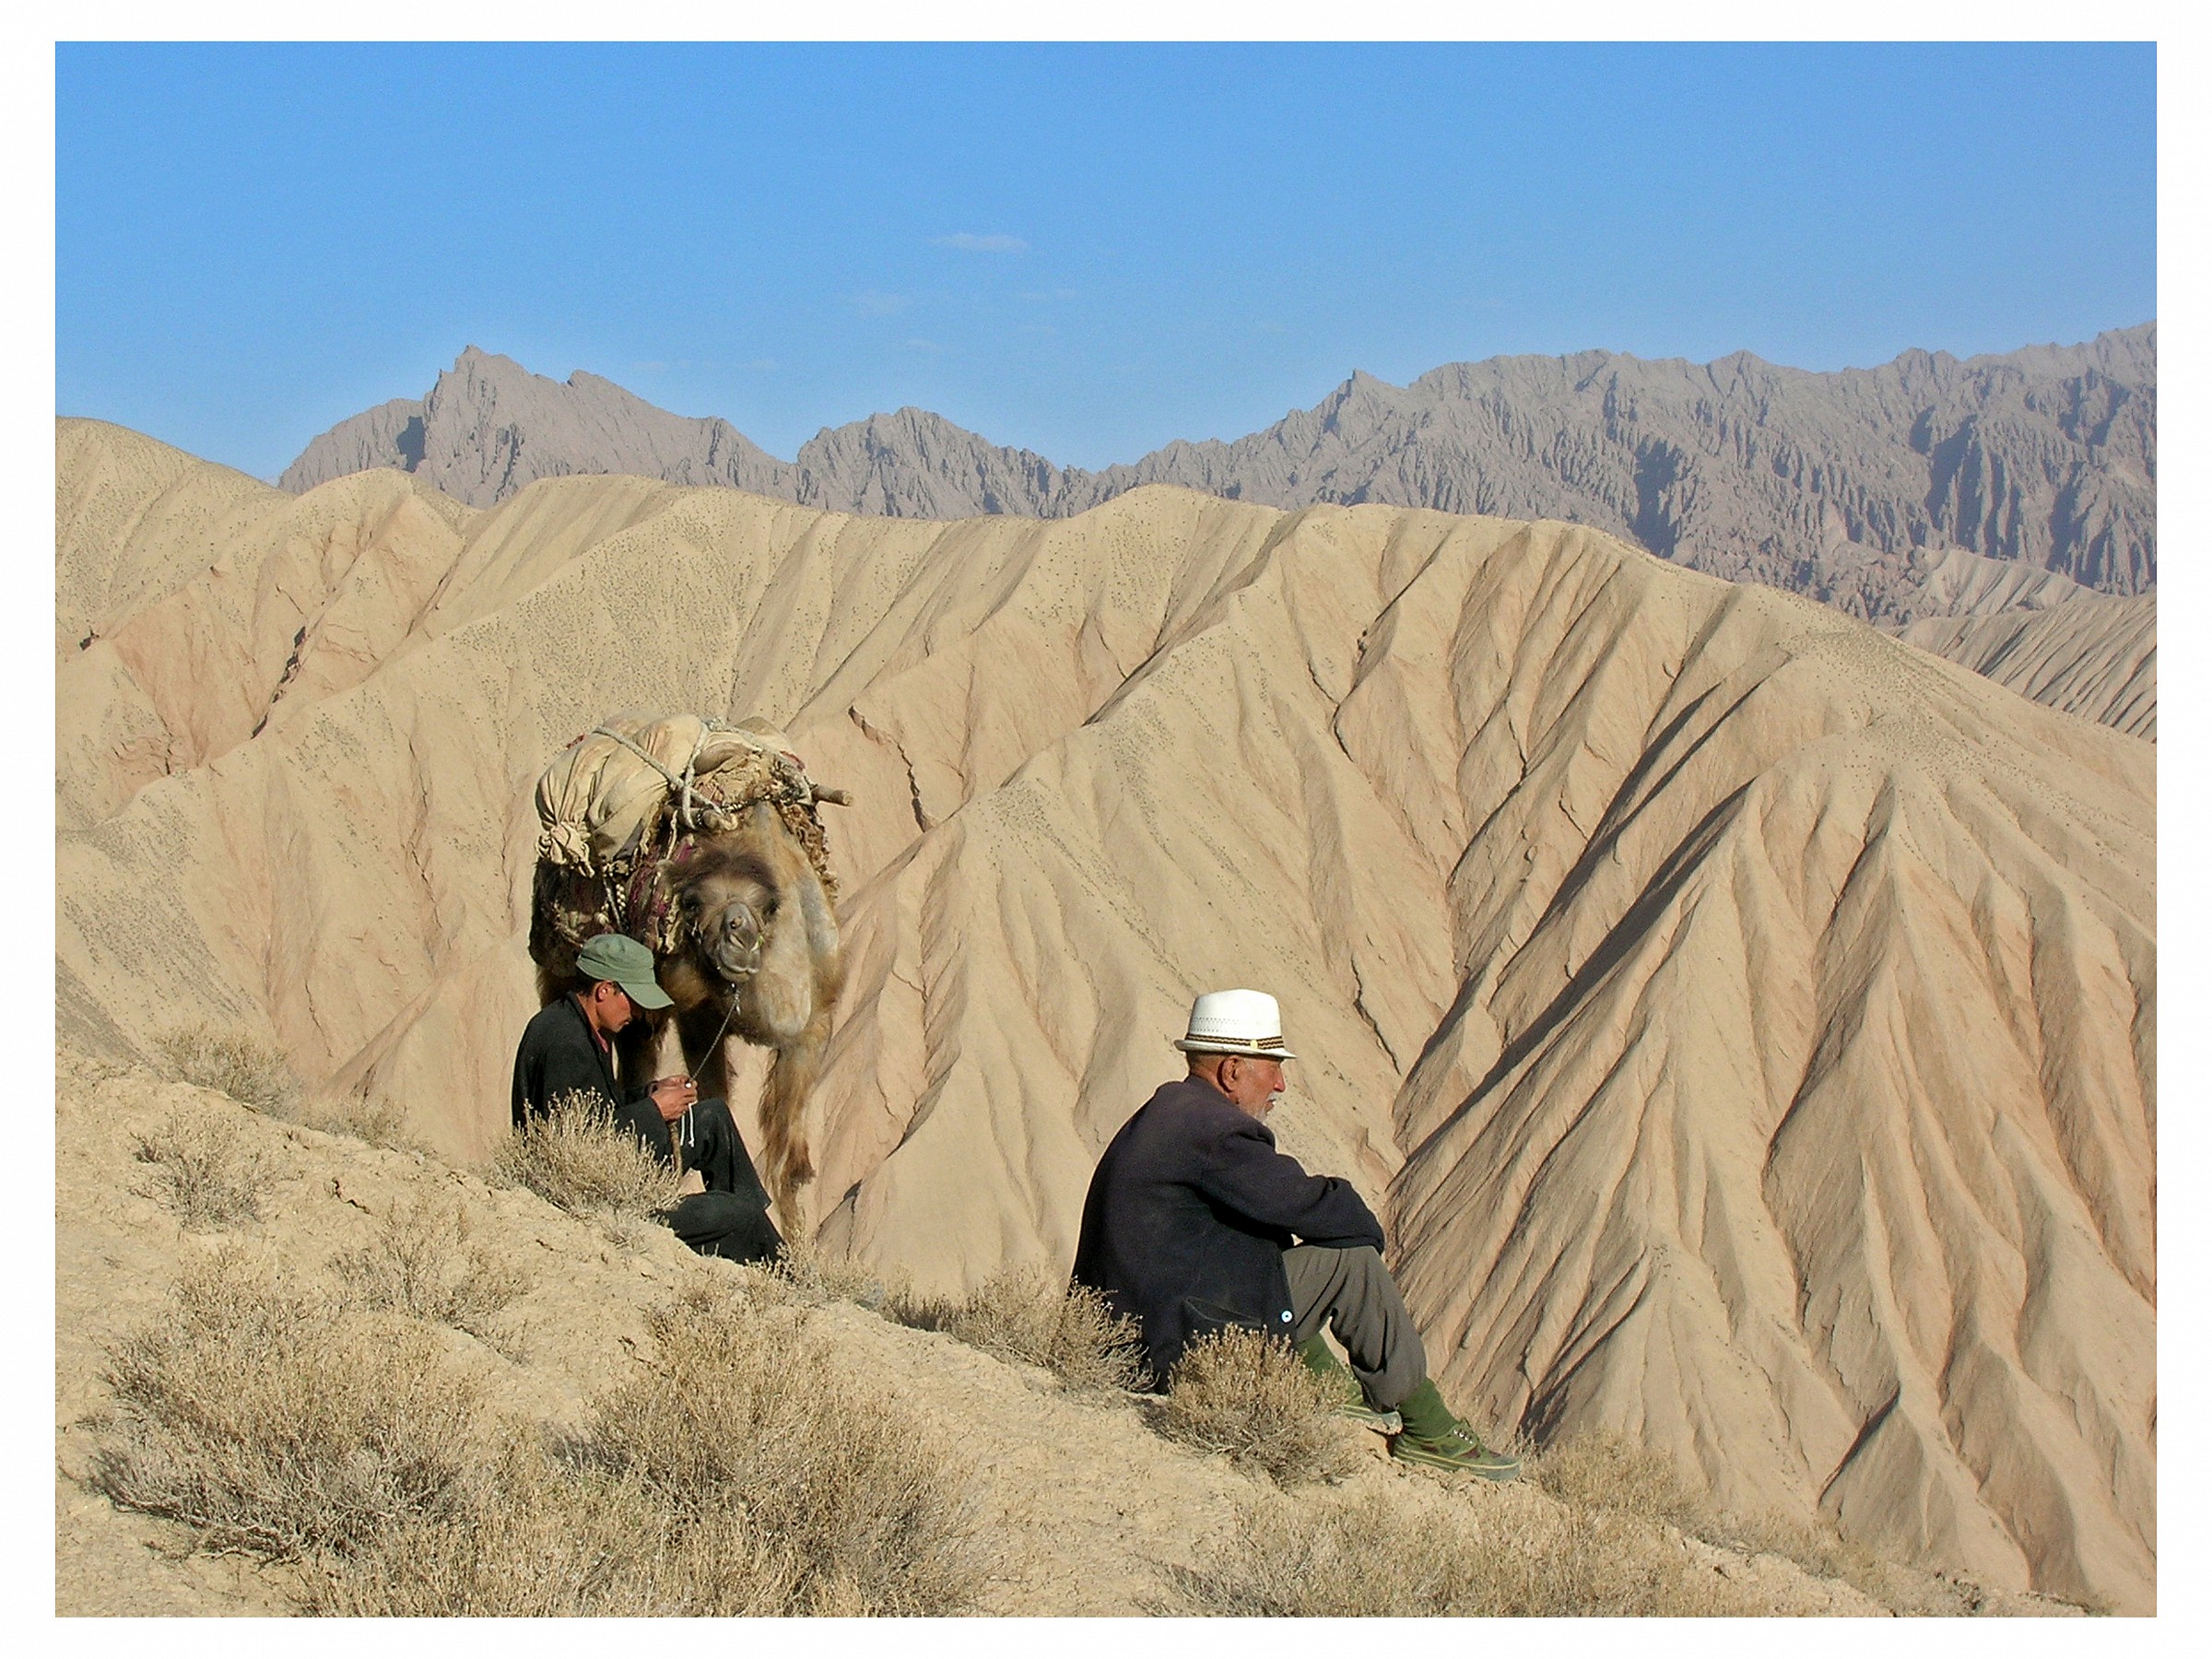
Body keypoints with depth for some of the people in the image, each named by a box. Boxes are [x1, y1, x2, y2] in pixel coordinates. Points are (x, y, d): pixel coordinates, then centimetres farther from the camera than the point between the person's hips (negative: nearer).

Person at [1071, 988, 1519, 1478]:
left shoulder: (1167, 1113, 15)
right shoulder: (1212, 1131, -17)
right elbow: (1314, 1206, -17)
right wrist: (1367, 1229, 4)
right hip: (1184, 1348, -10)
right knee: (1351, 1260, -5)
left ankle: (1329, 1384, 30)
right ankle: (1427, 1429, 7)